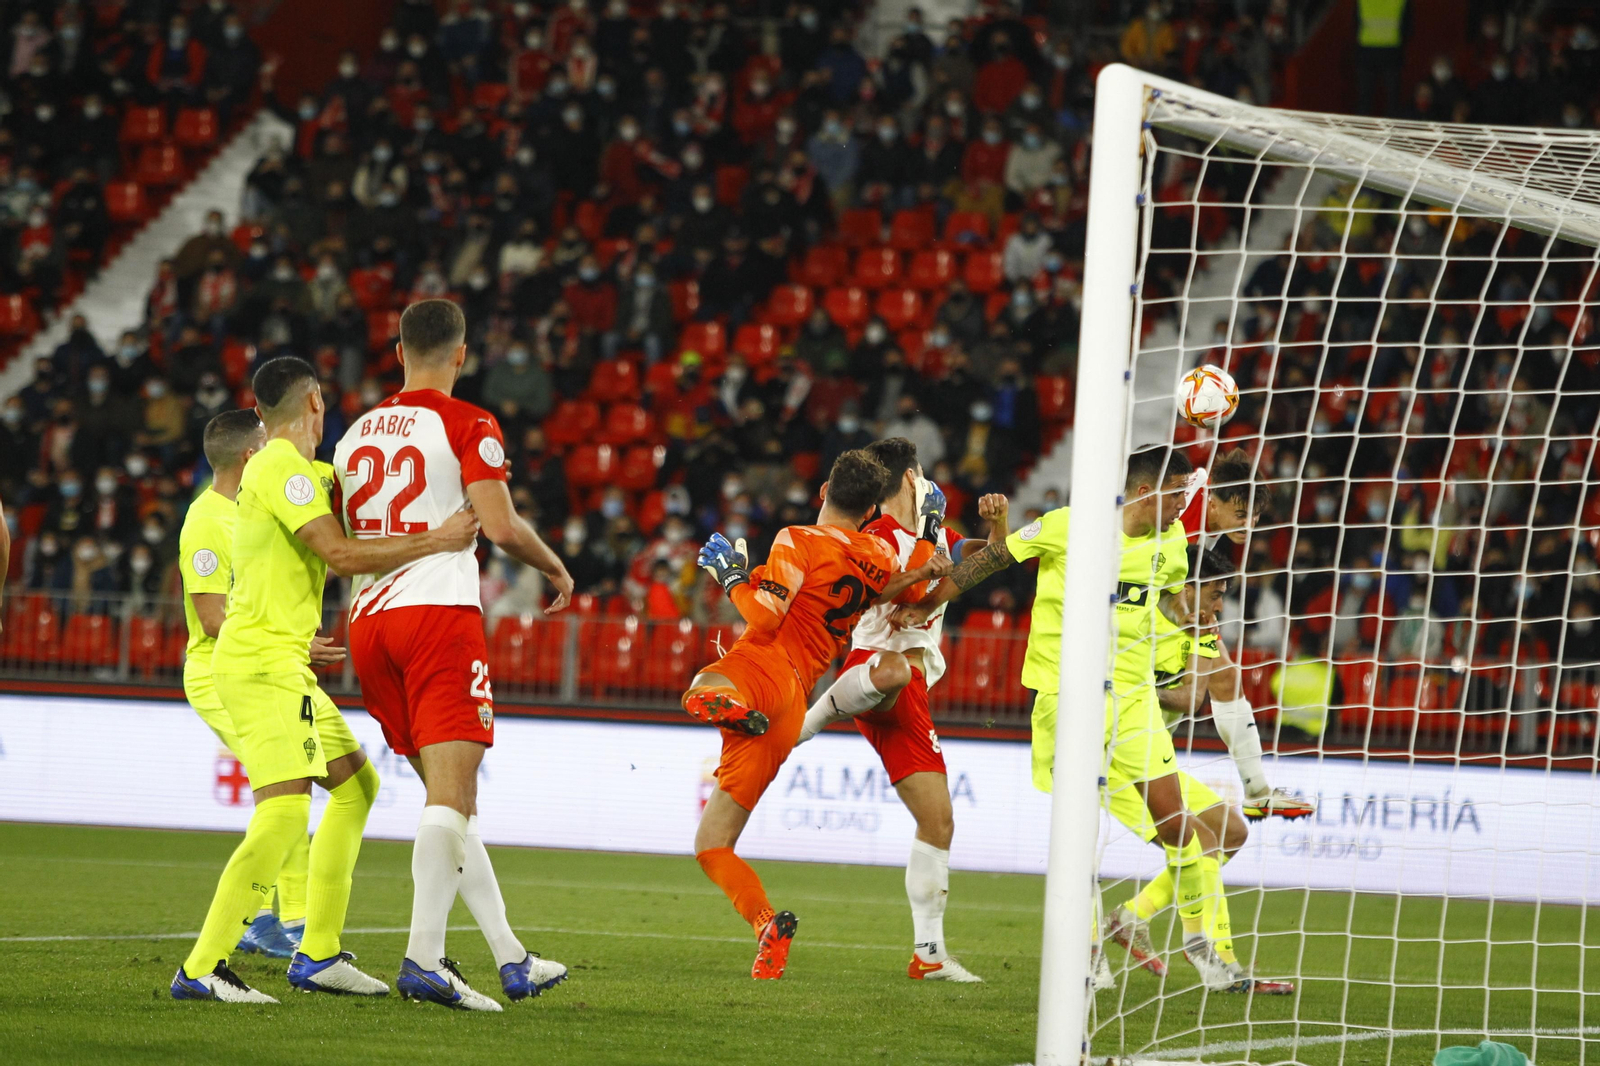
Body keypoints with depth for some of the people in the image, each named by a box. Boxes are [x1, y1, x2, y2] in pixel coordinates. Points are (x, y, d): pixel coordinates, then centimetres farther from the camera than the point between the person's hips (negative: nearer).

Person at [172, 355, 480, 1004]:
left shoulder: (302, 471, 17)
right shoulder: (282, 469, -13)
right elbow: (341, 554, -20)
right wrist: (437, 542, -19)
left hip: (285, 663, 11)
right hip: (261, 661, -11)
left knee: (355, 782, 17)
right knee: (286, 808, -20)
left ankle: (318, 955, 17)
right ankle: (202, 968, -22)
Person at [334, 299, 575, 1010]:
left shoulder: (357, 433, 16)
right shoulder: (467, 426, -3)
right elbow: (501, 527, -12)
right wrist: (556, 567, 7)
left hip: (368, 620, 7)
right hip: (438, 612, -7)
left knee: (449, 794, 12)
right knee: (451, 797, -10)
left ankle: (510, 957, 14)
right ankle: (424, 957, -22)